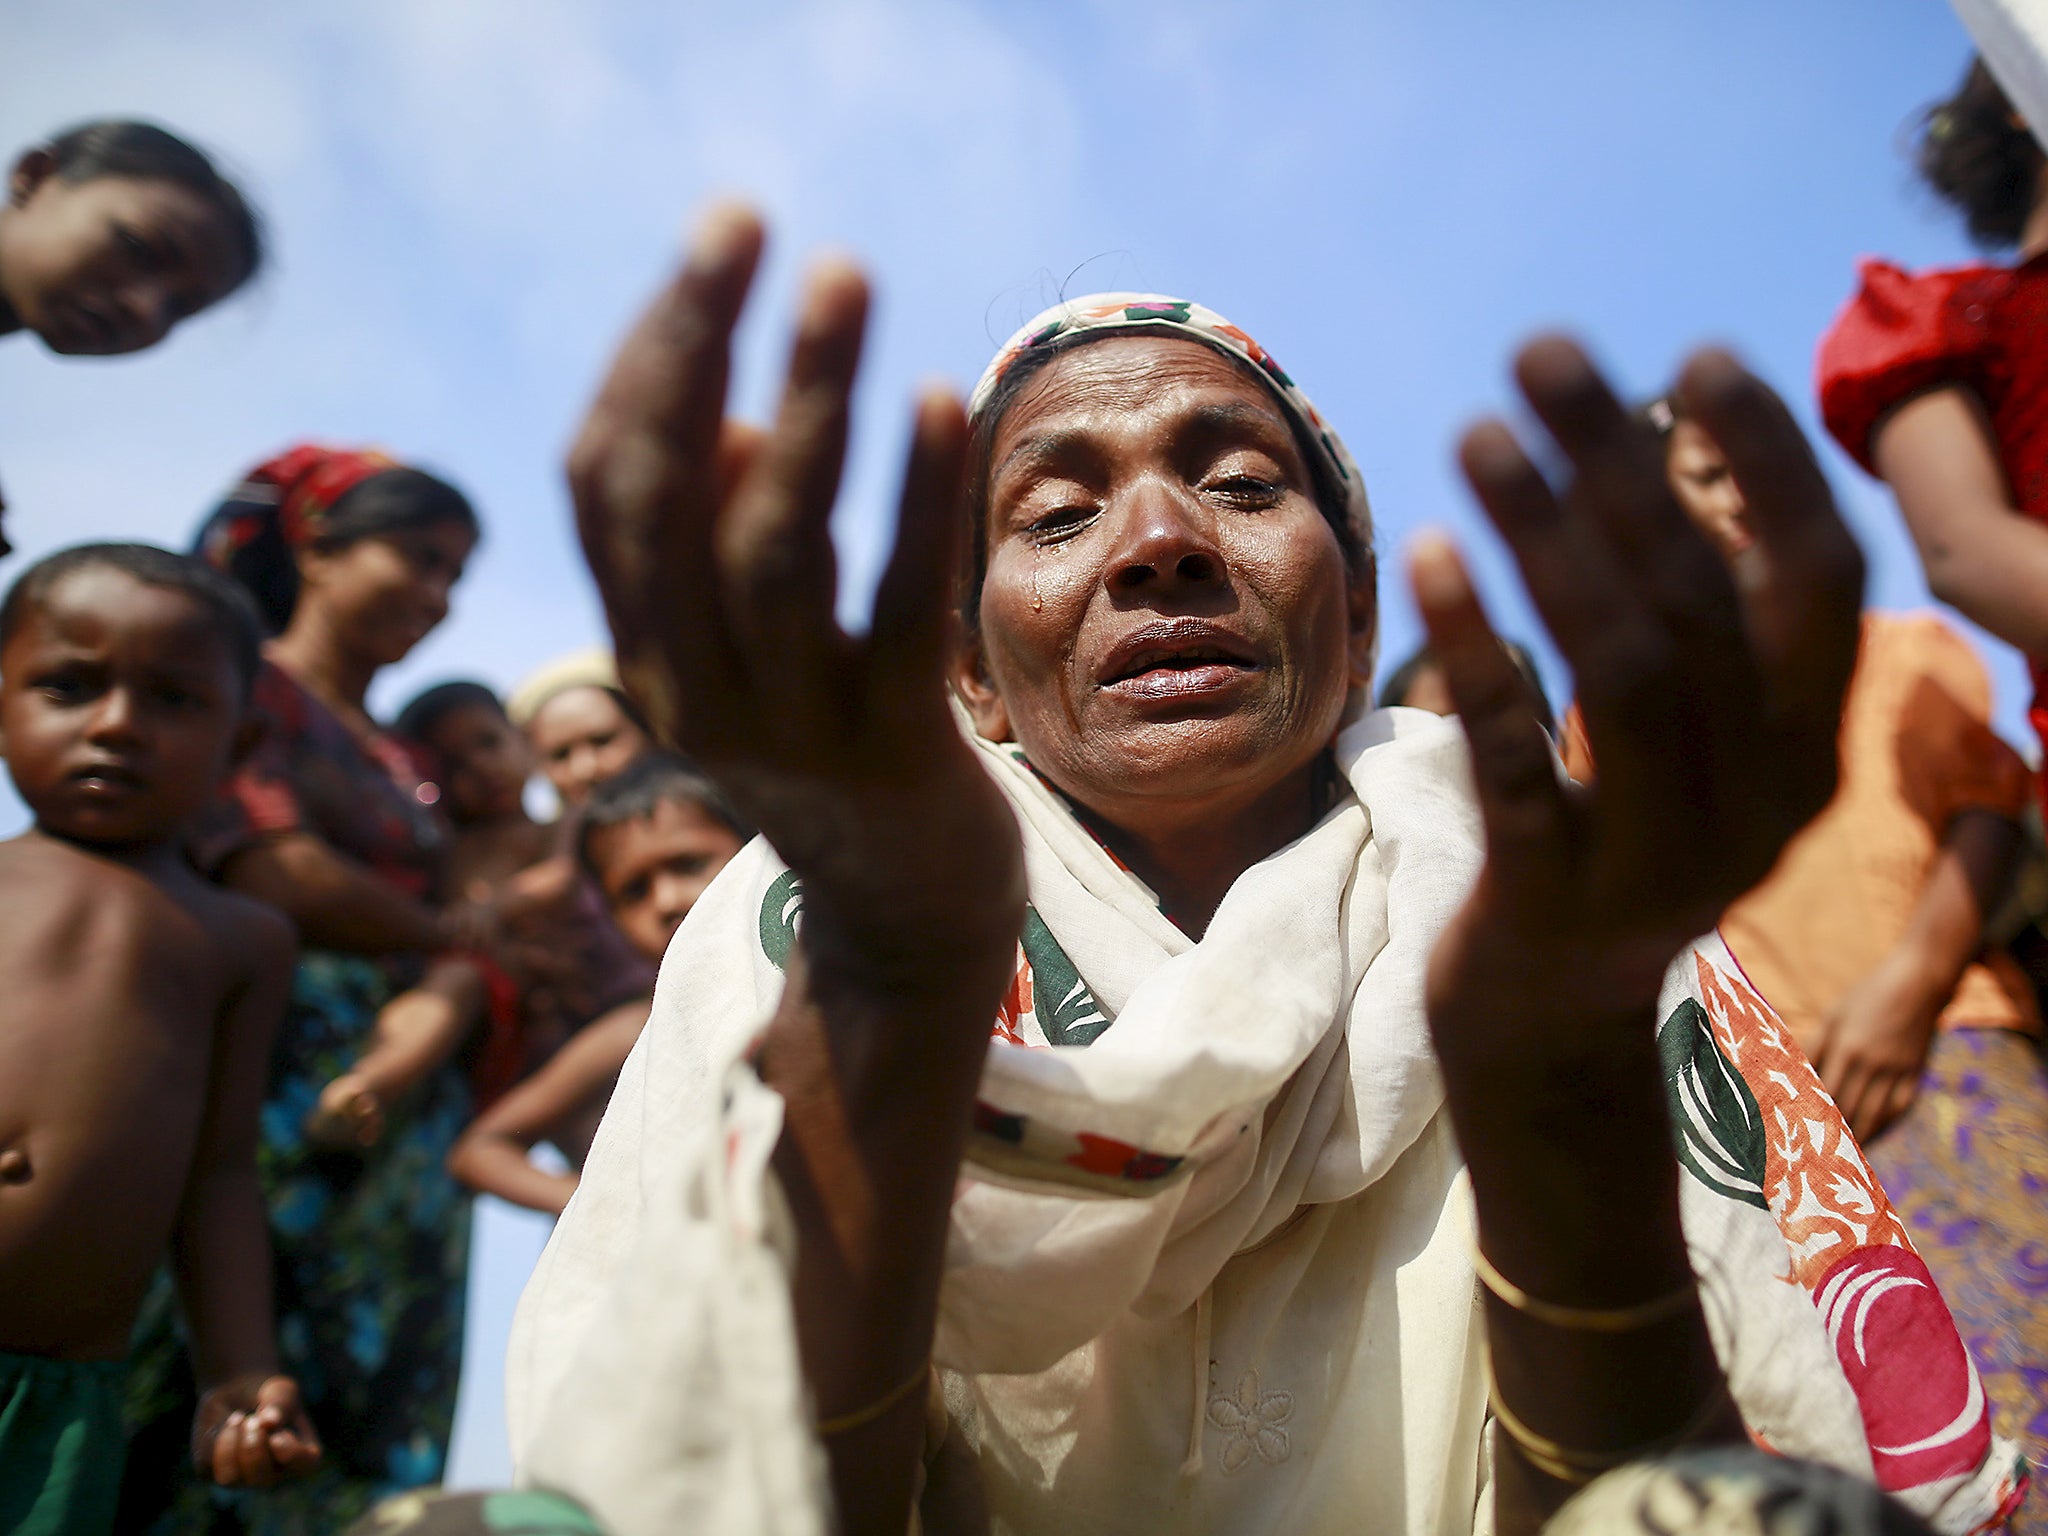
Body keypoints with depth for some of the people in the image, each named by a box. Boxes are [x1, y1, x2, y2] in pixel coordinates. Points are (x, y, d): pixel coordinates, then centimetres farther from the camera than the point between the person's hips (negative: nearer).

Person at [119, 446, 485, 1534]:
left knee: (364, 1441, 6)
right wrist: (448, 934, 0)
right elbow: (276, 878, -14)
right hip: (266, 1106, -6)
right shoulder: (245, 683, 0)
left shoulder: (397, 762, 20)